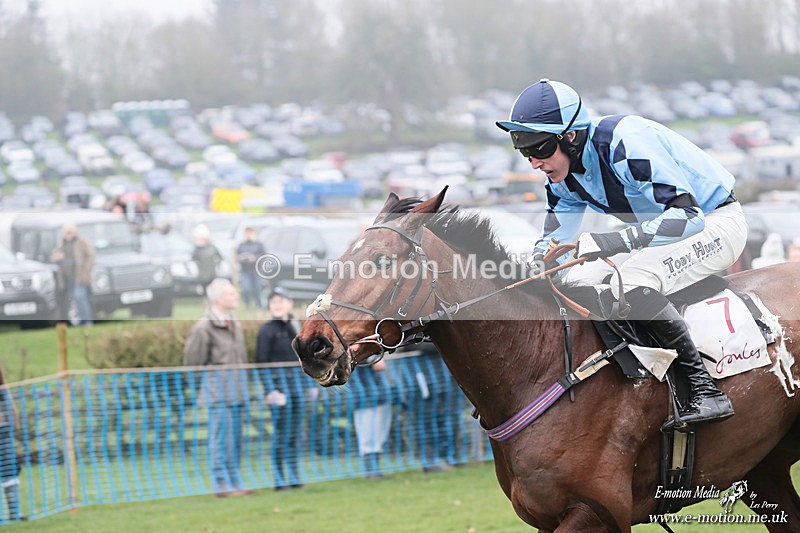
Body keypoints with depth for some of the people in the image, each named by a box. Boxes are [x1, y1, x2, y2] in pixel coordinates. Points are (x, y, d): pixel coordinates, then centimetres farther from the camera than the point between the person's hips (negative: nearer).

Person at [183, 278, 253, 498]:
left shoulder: (235, 325, 16)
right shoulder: (204, 327, -11)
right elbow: (193, 361, -9)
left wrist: (243, 385, 16)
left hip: (237, 389, 8)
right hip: (218, 390, -8)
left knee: (236, 439, 10)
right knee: (221, 437, -7)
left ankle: (235, 483, 15)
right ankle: (222, 484, -5)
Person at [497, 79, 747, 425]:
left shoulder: (624, 143, -31)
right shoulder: (563, 175, -3)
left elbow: (689, 216, -38)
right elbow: (551, 242, 5)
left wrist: (611, 242, -48)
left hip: (715, 223, -9)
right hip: (658, 233, 9)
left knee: (632, 283, -32)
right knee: (575, 285, -2)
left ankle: (705, 392, -27)